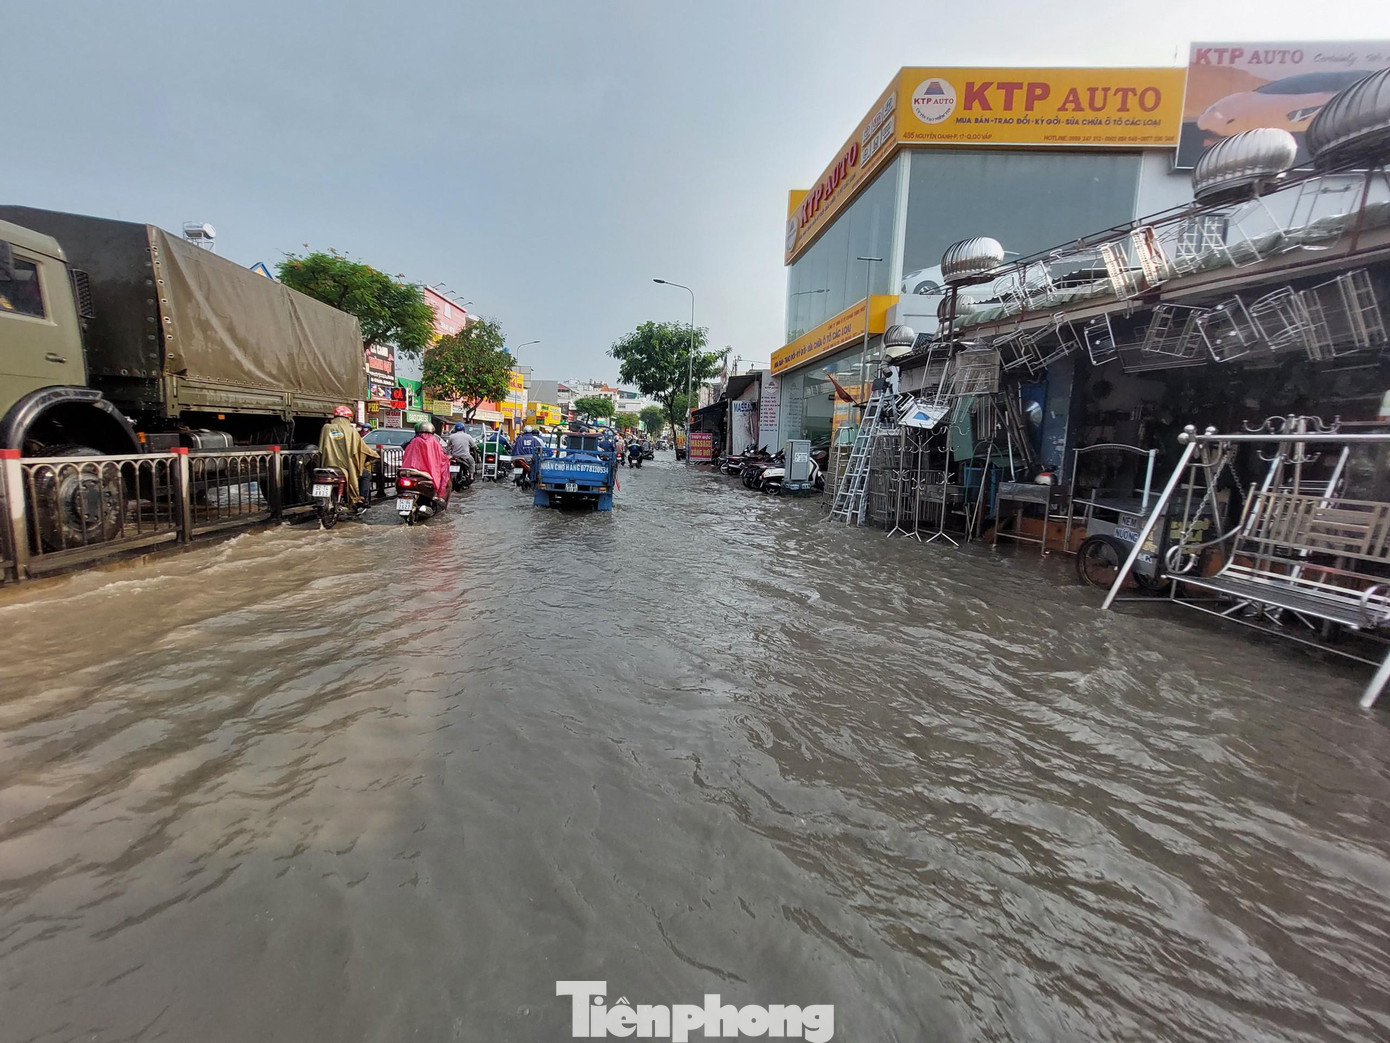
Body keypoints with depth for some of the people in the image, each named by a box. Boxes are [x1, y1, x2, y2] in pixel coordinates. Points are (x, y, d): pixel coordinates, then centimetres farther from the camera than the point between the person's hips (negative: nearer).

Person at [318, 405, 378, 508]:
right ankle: (359, 499, 13)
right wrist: (375, 454, 23)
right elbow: (362, 446, 6)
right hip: (346, 465, -3)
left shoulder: (326, 428, 7)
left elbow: (321, 448, 13)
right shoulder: (351, 431, -1)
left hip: (328, 465, 3)